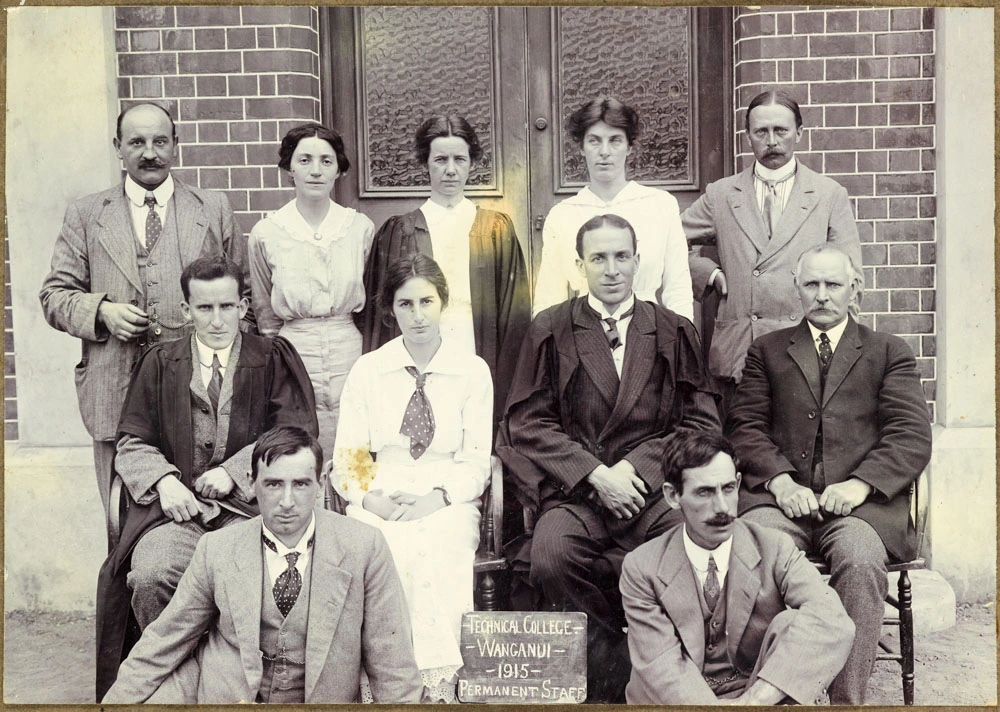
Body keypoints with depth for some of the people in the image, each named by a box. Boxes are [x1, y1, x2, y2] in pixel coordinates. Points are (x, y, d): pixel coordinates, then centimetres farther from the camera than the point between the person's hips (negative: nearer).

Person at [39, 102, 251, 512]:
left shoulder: (215, 210, 11)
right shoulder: (85, 216, 11)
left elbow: (243, 293, 12)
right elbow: (55, 295, 11)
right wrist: (101, 312, -10)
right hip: (116, 398, 1)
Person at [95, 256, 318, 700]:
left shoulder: (272, 360, 10)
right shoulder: (160, 363, 15)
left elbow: (295, 434, 2)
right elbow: (132, 442, 13)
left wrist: (234, 471, -8)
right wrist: (164, 480, -8)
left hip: (250, 503, -1)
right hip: (178, 504, 2)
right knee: (149, 577, -27)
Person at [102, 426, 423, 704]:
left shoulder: (364, 547, -8)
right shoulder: (216, 549, -3)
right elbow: (163, 643, 4)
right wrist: (115, 700, -2)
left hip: (321, 697, 0)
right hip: (223, 694, 0)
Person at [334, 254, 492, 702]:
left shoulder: (473, 371, 8)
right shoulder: (368, 370, 11)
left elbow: (476, 463, 4)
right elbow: (348, 457, 7)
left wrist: (435, 498, -15)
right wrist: (371, 499, -13)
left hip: (448, 503, 0)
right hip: (379, 503, 1)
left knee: (438, 552, -33)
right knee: (384, 551, -32)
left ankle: (438, 686, -29)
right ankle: (439, 683, -29)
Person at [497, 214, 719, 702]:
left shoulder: (673, 332, 12)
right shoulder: (550, 330, 8)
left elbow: (700, 422, 8)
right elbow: (529, 422, 2)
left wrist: (635, 466, -7)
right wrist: (595, 473, -10)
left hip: (654, 484, 1)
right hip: (574, 489, 0)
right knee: (550, 557, -30)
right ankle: (614, 663, -3)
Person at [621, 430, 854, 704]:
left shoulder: (774, 550, -6)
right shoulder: (641, 569, -6)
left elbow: (831, 620, -23)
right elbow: (662, 664, -13)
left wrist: (757, 697, -35)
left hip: (764, 695, 0)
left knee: (793, 625, -25)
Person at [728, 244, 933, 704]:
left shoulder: (889, 352, 19)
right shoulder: (767, 350, 23)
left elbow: (912, 437, 6)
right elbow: (746, 426, 11)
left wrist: (860, 484, -12)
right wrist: (779, 479, -9)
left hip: (860, 500, -1)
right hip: (782, 495, 1)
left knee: (862, 563, -33)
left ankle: (848, 700, -21)